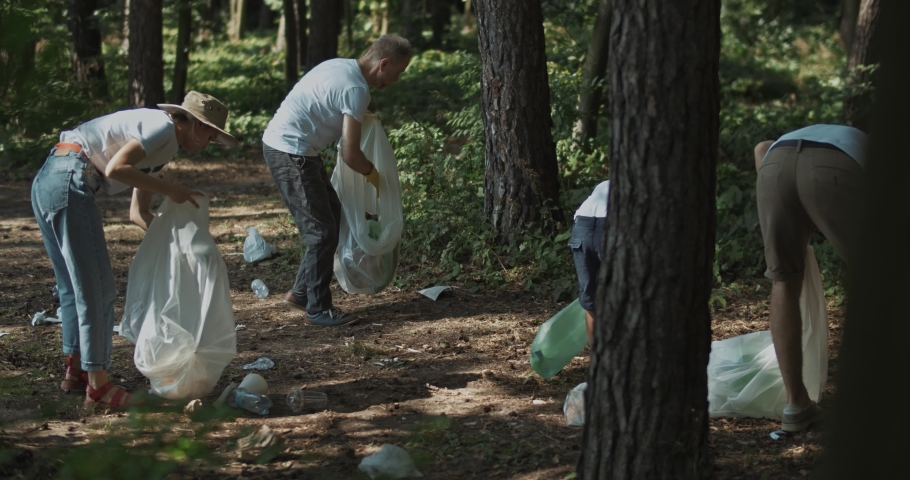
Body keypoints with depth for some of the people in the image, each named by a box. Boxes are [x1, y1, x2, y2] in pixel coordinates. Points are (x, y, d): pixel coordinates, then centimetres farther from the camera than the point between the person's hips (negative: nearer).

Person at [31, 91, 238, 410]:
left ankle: (75, 371, 31)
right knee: (97, 289, -5)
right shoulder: (162, 127, -7)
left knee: (74, 287, 20)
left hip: (45, 183, 10)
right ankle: (98, 386, -1)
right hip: (69, 181, -10)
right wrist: (169, 190, -12)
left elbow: (138, 213, 23)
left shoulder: (161, 145, 23)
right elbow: (115, 168, -19)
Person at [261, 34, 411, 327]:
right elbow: (350, 155, -18)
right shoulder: (357, 89, -19)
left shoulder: (341, 66, 10)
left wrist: (362, 117, 27)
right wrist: (372, 174, 2)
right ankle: (317, 310, 5)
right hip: (290, 152, -10)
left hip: (279, 143, 10)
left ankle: (301, 293, 24)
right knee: (322, 231, -4)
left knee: (332, 215, 18)